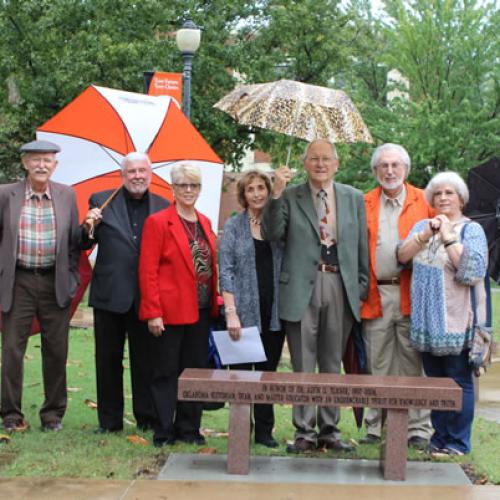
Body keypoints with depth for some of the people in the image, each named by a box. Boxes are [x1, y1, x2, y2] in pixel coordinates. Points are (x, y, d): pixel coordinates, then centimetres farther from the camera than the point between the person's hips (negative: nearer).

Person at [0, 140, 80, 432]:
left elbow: (74, 242, 8)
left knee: (56, 351, 8)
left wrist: (72, 280, 3)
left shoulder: (67, 196, 4)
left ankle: (53, 413, 22)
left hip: (55, 284, 1)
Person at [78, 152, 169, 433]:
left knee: (146, 360, 8)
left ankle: (147, 419, 19)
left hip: (146, 298, 0)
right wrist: (88, 228, -14)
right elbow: (84, 245, 6)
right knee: (108, 360, 8)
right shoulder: (101, 201, 5)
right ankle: (109, 421, 19)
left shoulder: (163, 207, 7)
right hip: (110, 295, 0)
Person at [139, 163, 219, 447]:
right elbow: (147, 271, -11)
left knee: (196, 370, 11)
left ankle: (189, 429, 21)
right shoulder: (158, 222, -7)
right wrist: (153, 313, -16)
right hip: (170, 311, -6)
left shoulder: (205, 223, 13)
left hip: (201, 312, 6)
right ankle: (164, 433, 12)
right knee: (167, 373, 3)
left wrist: (215, 304, 8)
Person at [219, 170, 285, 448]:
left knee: (268, 371, 8)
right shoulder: (234, 226, 2)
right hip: (245, 311, -2)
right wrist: (231, 312, -13)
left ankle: (265, 431, 17)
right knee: (242, 371, 2)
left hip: (273, 312, 3)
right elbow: (226, 271, -5)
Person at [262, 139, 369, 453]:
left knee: (332, 364, 11)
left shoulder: (354, 198, 10)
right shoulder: (290, 197, 3)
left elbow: (362, 246, 11)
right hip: (302, 288, -2)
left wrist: (362, 286, 6)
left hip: (341, 288, 2)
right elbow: (272, 234, -9)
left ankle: (329, 430, 20)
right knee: (303, 365, 2)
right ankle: (305, 432, 10)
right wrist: (276, 194, -18)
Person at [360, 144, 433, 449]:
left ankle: (419, 429, 9)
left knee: (413, 364, 2)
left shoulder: (424, 202, 7)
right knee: (378, 365, 7)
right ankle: (376, 426, 15)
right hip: (375, 295, 1)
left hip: (412, 294, -1)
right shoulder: (364, 204, 10)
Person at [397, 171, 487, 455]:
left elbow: (472, 271, -15)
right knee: (434, 380, 11)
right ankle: (440, 436, 22)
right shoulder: (423, 226, 14)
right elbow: (402, 256, -1)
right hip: (427, 321, 5)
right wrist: (425, 235, -15)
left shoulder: (472, 230, -1)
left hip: (456, 322, -5)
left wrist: (449, 237, -14)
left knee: (459, 381, -1)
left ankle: (459, 442, 8)